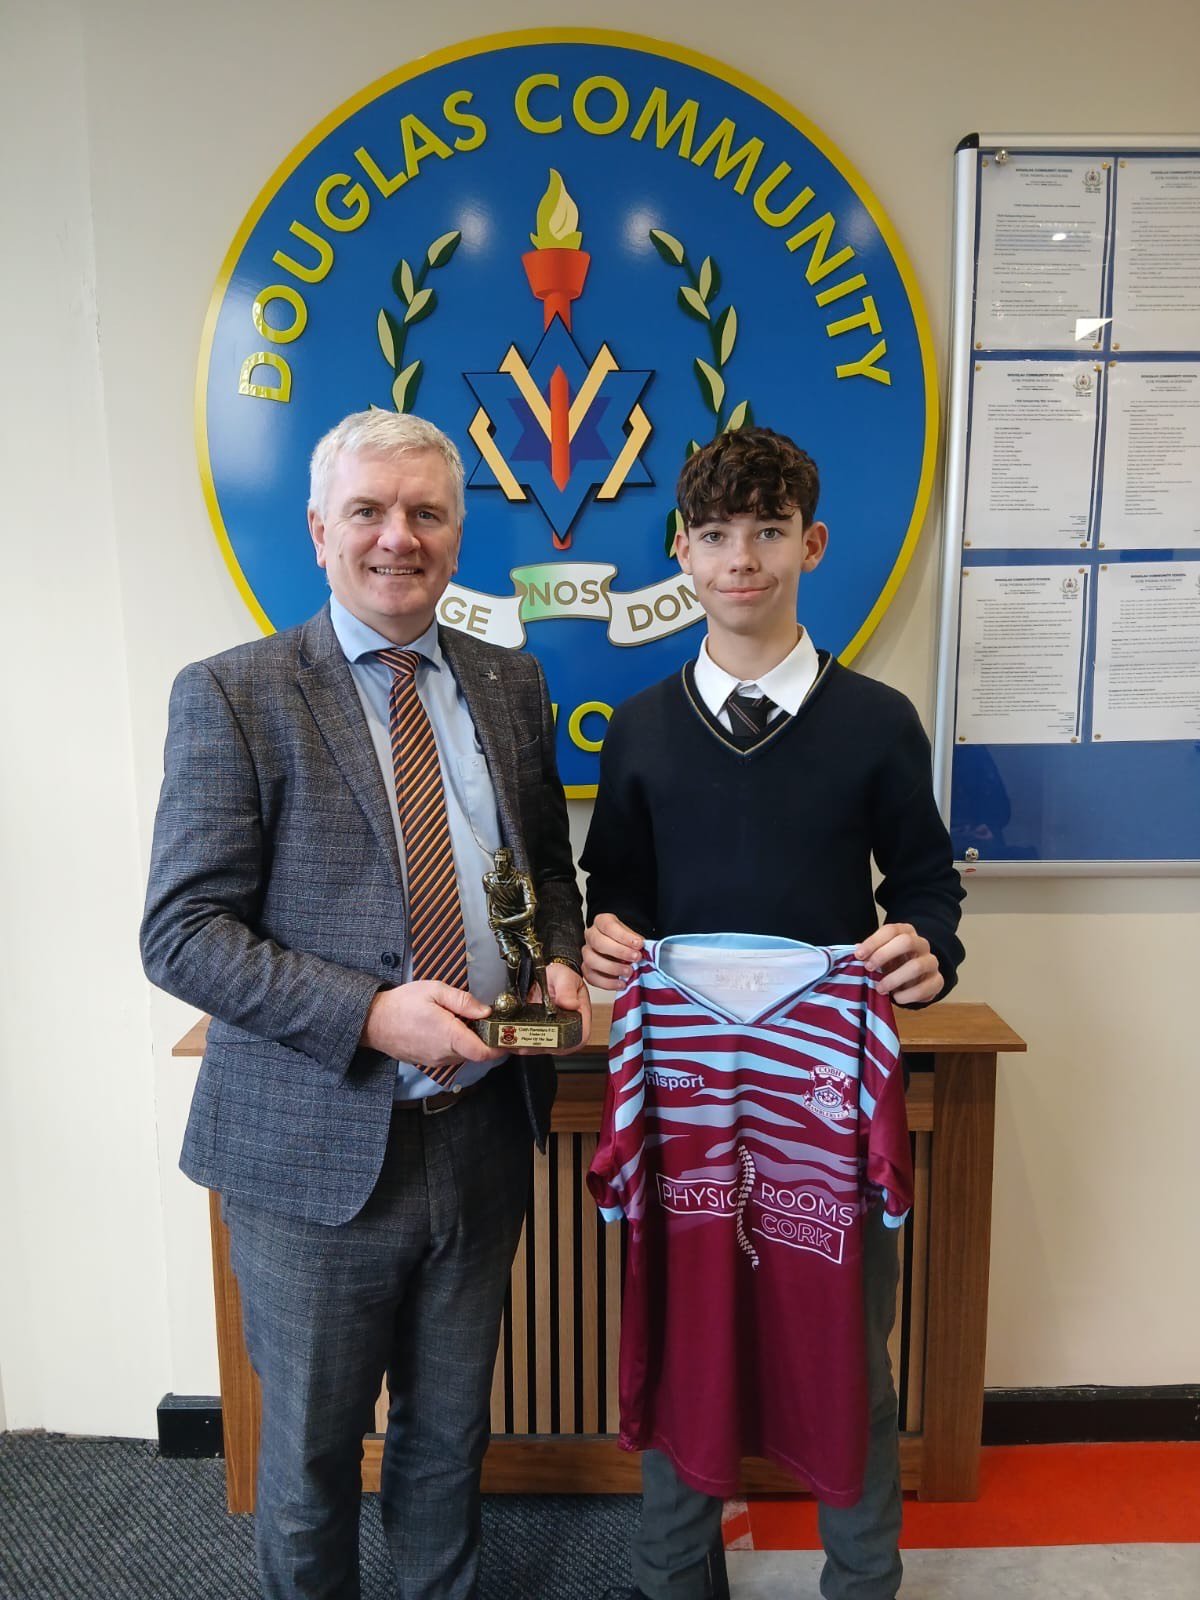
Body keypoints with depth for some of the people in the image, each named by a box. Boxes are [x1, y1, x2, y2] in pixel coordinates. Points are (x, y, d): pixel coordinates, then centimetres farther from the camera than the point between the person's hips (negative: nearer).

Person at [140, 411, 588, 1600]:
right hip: (317, 1147, -3)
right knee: (311, 1451, 19)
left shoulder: (510, 686, 4)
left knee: (449, 1434, 25)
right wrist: (373, 1016, -24)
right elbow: (180, 934, -14)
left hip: (482, 1130, 4)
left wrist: (559, 963, -7)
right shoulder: (231, 693, -10)